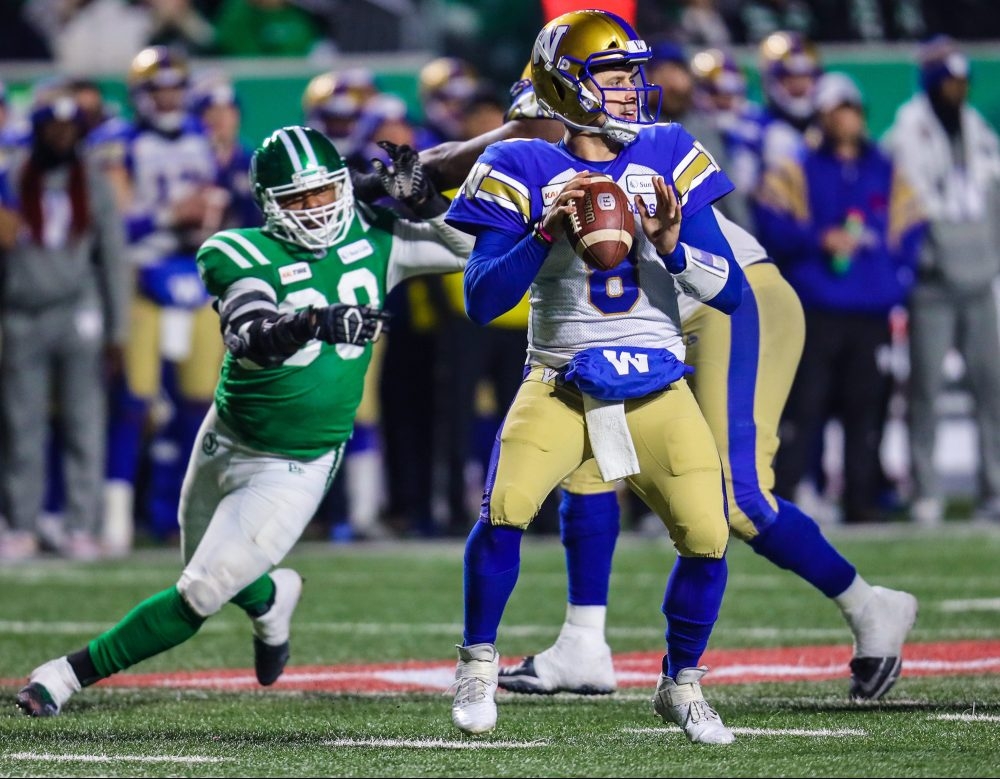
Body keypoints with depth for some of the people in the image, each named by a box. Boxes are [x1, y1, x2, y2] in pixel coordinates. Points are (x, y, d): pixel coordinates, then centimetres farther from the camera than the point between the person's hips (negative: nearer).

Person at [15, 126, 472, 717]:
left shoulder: (373, 240, -5)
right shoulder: (249, 256, -16)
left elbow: (473, 248, 5)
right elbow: (248, 341, -34)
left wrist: (427, 203, -13)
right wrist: (311, 321, -54)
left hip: (296, 468, -1)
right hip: (226, 442, 1)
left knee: (199, 596, -9)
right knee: (218, 576, 22)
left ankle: (70, 674, 3)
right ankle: (272, 597, 56)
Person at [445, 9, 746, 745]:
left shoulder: (669, 160, 3)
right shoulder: (525, 173, -4)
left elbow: (731, 292, 0)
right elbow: (482, 300, -10)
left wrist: (672, 245, -18)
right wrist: (546, 235, -22)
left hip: (656, 388, 2)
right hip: (561, 382, -2)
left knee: (707, 534, -11)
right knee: (504, 509, -23)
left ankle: (682, 685, 14)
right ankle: (479, 665, 2)